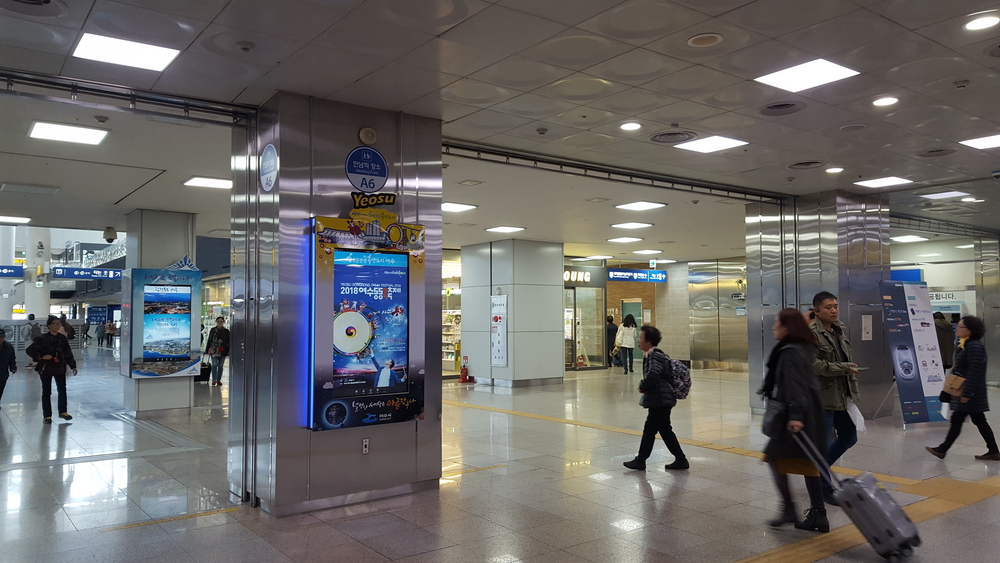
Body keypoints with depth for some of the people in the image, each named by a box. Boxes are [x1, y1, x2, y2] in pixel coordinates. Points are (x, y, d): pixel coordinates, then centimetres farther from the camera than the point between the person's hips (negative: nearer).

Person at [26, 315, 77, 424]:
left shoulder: (62, 338, 1)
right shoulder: (42, 339, -11)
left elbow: (68, 353, 8)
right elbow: (30, 350, -11)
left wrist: (73, 366, 8)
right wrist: (41, 357, -20)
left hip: (60, 368, 4)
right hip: (46, 369, -4)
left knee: (62, 390, 9)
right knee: (46, 392, 5)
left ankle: (63, 412, 25)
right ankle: (47, 416, 14)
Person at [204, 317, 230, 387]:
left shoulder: (226, 331, 4)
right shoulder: (212, 330, 7)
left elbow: (229, 342, 4)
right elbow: (209, 340, 12)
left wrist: (229, 351, -2)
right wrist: (207, 350, 10)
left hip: (222, 351, 0)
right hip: (214, 351, 0)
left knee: (220, 366, 5)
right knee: (214, 365, -9)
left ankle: (219, 380, 13)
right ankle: (214, 380, -3)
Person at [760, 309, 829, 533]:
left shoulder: (790, 352, -17)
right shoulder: (803, 348, 13)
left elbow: (795, 385, -26)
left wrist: (795, 415, -32)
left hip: (797, 415, -10)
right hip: (810, 413, 10)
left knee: (775, 457, 2)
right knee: (807, 463, 11)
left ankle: (789, 509, 4)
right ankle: (817, 514, 13)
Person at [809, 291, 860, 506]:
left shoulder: (839, 330, 12)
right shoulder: (811, 333, -15)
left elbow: (846, 359, 19)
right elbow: (813, 364, -22)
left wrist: (853, 388, 15)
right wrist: (843, 368, -20)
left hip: (842, 395, 9)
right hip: (822, 396, -8)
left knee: (849, 437, 17)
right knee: (824, 443, 2)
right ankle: (824, 488, 18)